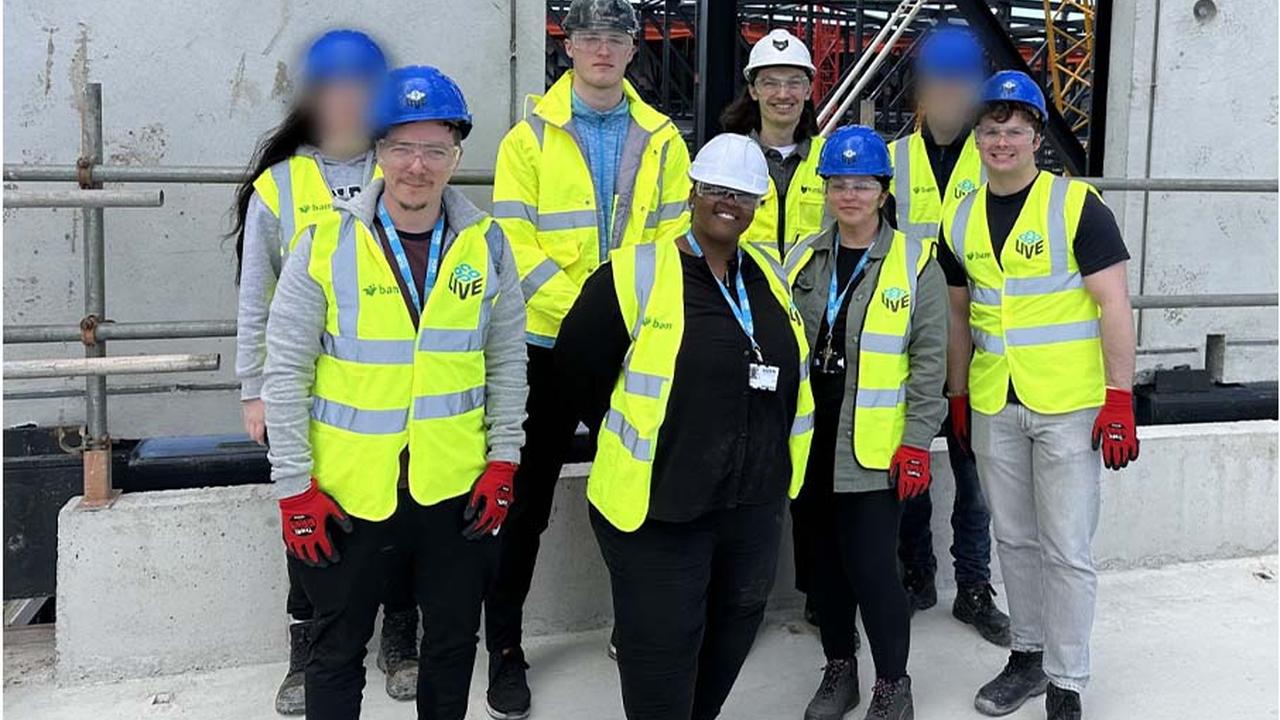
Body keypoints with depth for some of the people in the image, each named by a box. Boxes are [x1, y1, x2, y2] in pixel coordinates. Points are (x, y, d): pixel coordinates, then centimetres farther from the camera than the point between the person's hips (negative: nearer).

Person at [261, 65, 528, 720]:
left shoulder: (486, 243, -2)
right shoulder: (325, 244, -9)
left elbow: (507, 360, 6)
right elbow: (286, 373, -7)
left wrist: (502, 460, 1)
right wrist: (294, 486, -8)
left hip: (457, 486, 2)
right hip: (345, 490, -2)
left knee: (453, 640, 18)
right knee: (338, 647, 14)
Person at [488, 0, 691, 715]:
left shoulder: (661, 138, 5)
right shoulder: (531, 136, -2)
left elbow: (675, 235, 2)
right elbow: (516, 243, -10)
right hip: (548, 342, -2)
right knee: (526, 498, 5)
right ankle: (505, 650, 18)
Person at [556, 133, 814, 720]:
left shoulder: (772, 274, 7)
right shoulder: (635, 274, -11)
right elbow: (577, 365, -5)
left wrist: (757, 448, 15)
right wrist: (630, 440, 4)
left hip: (756, 504, 6)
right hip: (656, 504, -6)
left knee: (731, 639, 20)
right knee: (662, 650, 3)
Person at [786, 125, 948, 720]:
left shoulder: (915, 262, -4)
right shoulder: (803, 259, 7)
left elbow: (929, 358, -5)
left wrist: (916, 442, -9)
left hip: (876, 446, -4)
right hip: (814, 440, 4)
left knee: (871, 564, -6)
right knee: (827, 558, 13)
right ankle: (838, 670, 31)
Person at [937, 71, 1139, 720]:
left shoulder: (1077, 205, -8)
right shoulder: (960, 220, 7)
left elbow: (1114, 304, -10)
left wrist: (1120, 399, -15)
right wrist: (957, 396, 16)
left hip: (1069, 405, -5)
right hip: (993, 407, 5)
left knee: (1066, 550, 0)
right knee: (1014, 540, 15)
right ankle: (1027, 656, 30)